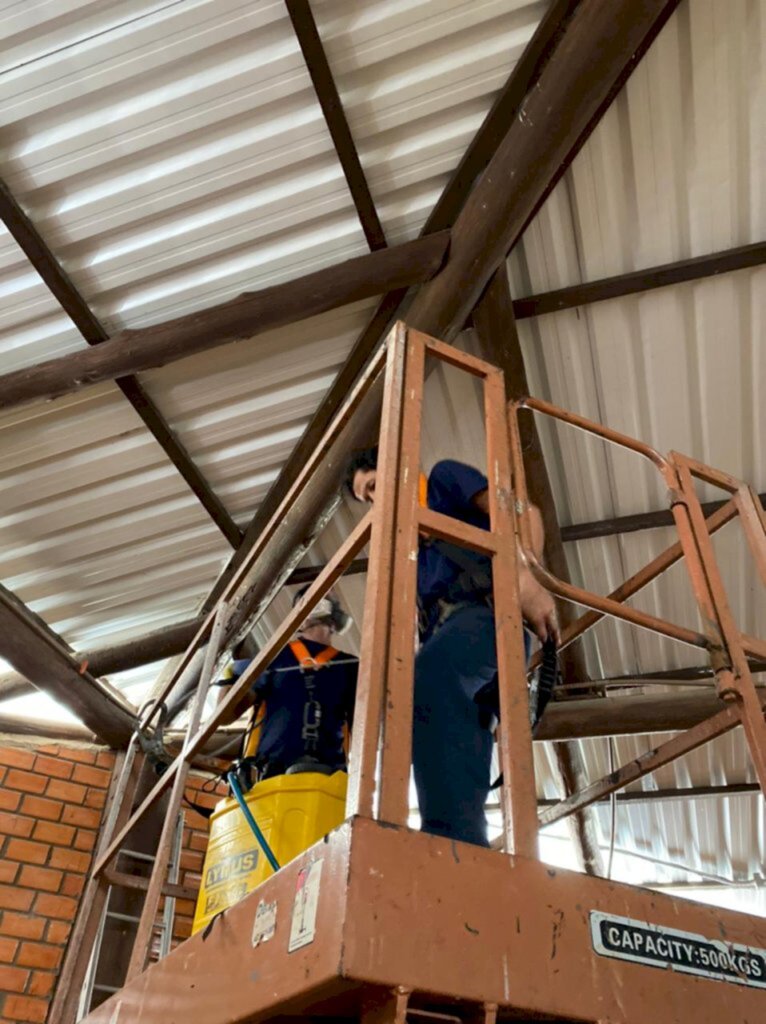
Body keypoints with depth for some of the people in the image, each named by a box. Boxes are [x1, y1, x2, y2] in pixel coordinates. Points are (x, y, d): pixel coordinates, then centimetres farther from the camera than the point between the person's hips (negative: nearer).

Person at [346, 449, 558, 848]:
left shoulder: (445, 477, 19)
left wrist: (526, 577, -16)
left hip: (486, 610, -8)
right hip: (448, 627, 8)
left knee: (429, 677, -37)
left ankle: (455, 843, -46)